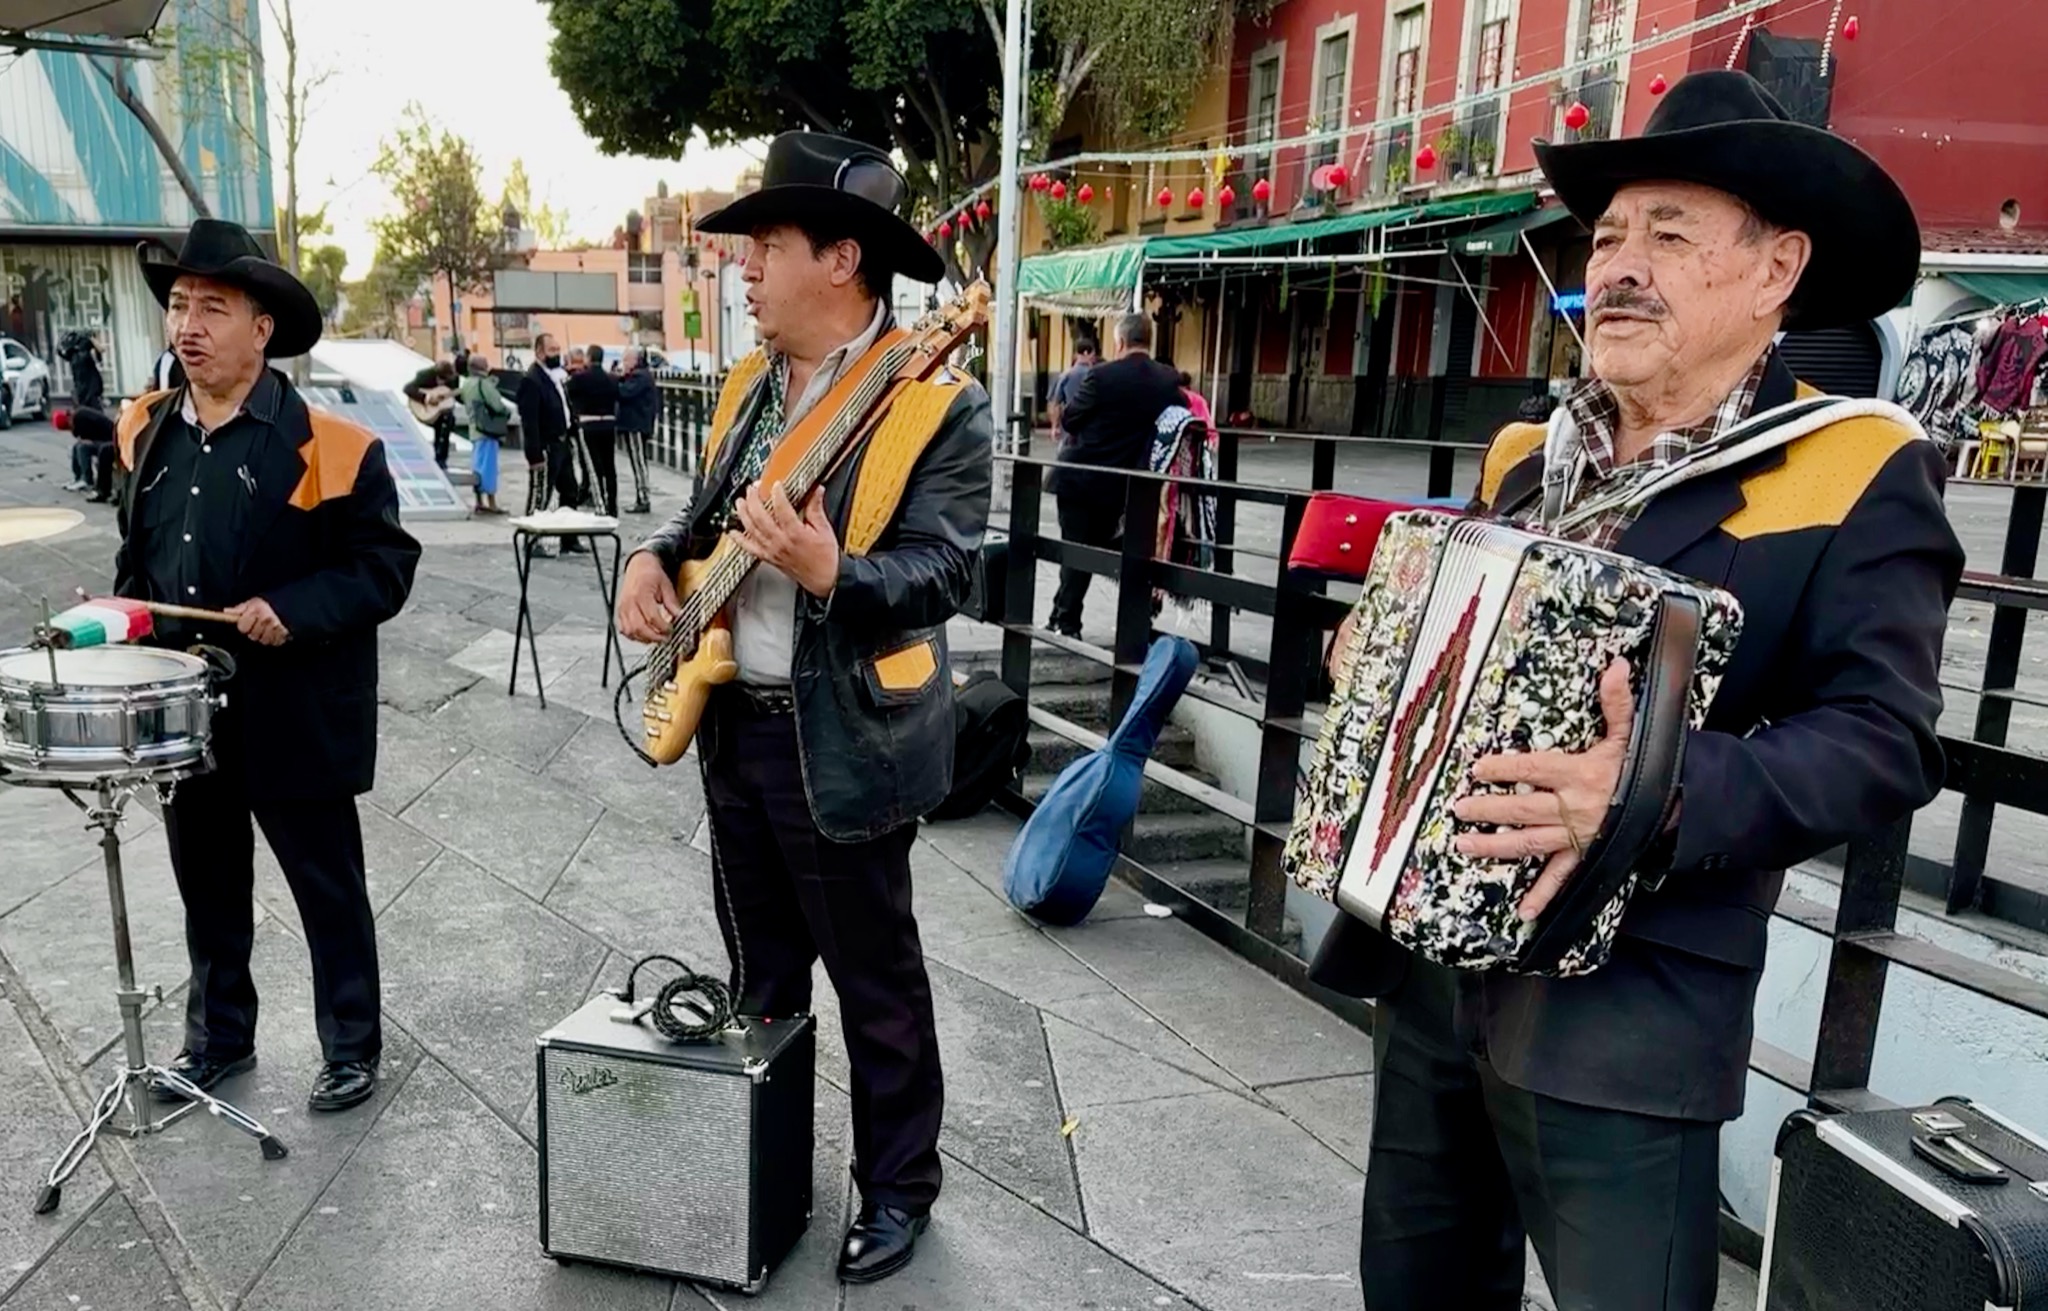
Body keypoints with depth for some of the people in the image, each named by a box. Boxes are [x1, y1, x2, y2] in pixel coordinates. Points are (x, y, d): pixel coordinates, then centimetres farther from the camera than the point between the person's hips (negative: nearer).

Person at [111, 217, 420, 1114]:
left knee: (327, 890, 8)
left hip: (292, 716, -6)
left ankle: (351, 1048, 25)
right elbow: (136, 552, 20)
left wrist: (293, 612, -25)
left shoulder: (328, 445, -14)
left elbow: (385, 567, -13)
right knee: (207, 889, 20)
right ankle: (217, 1038, 38)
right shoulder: (146, 433, 6)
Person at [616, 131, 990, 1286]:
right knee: (761, 978, 23)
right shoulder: (752, 383, 10)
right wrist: (661, 559, 0)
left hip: (843, 744, -7)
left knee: (877, 987, 8)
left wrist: (831, 572, -37)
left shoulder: (940, 405, -15)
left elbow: (945, 572, -20)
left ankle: (898, 1188, 27)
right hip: (734, 726, 8)